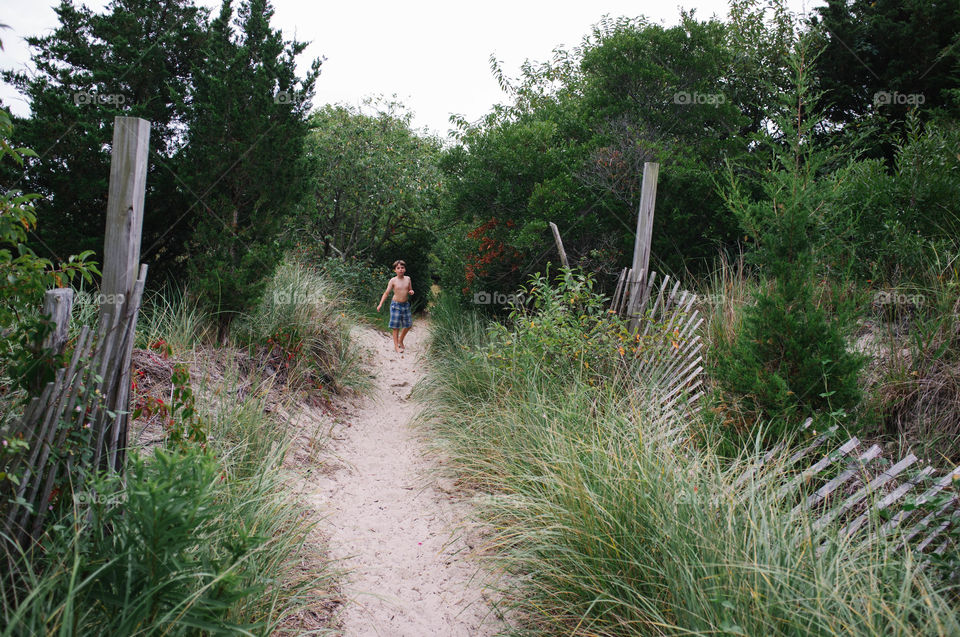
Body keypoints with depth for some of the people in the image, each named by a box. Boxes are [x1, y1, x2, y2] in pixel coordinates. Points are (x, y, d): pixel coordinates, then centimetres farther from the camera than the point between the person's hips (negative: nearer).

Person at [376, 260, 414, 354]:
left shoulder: (407, 279, 3)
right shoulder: (393, 280, -9)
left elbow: (410, 290, 16)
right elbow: (386, 292, -9)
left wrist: (411, 292, -9)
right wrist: (380, 304, -18)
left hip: (406, 304, 5)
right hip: (396, 305, -4)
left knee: (408, 325, 12)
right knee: (396, 326, 0)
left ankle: (400, 340, 35)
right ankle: (396, 346, 9)